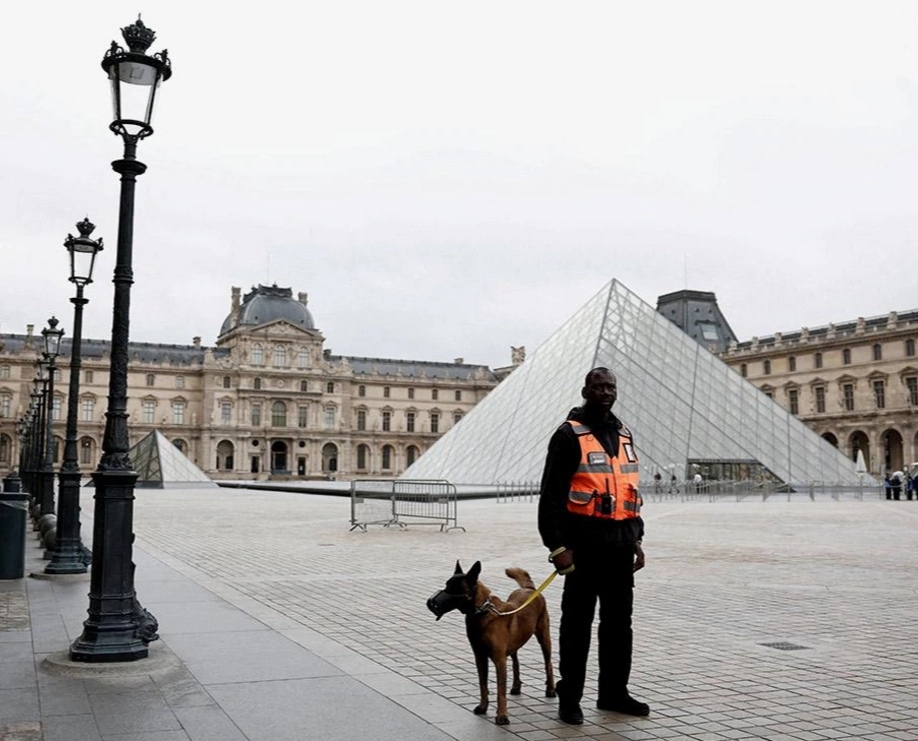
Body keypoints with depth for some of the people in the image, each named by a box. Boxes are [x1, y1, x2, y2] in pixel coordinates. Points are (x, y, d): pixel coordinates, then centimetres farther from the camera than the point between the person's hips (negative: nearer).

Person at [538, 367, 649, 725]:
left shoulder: (623, 436, 15)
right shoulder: (569, 435, -7)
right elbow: (552, 493, -12)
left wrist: (636, 538, 16)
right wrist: (557, 544, -17)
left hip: (620, 543, 7)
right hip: (585, 542, -7)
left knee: (619, 620, 13)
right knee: (578, 621, 2)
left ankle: (614, 692, 26)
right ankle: (570, 697, 12)